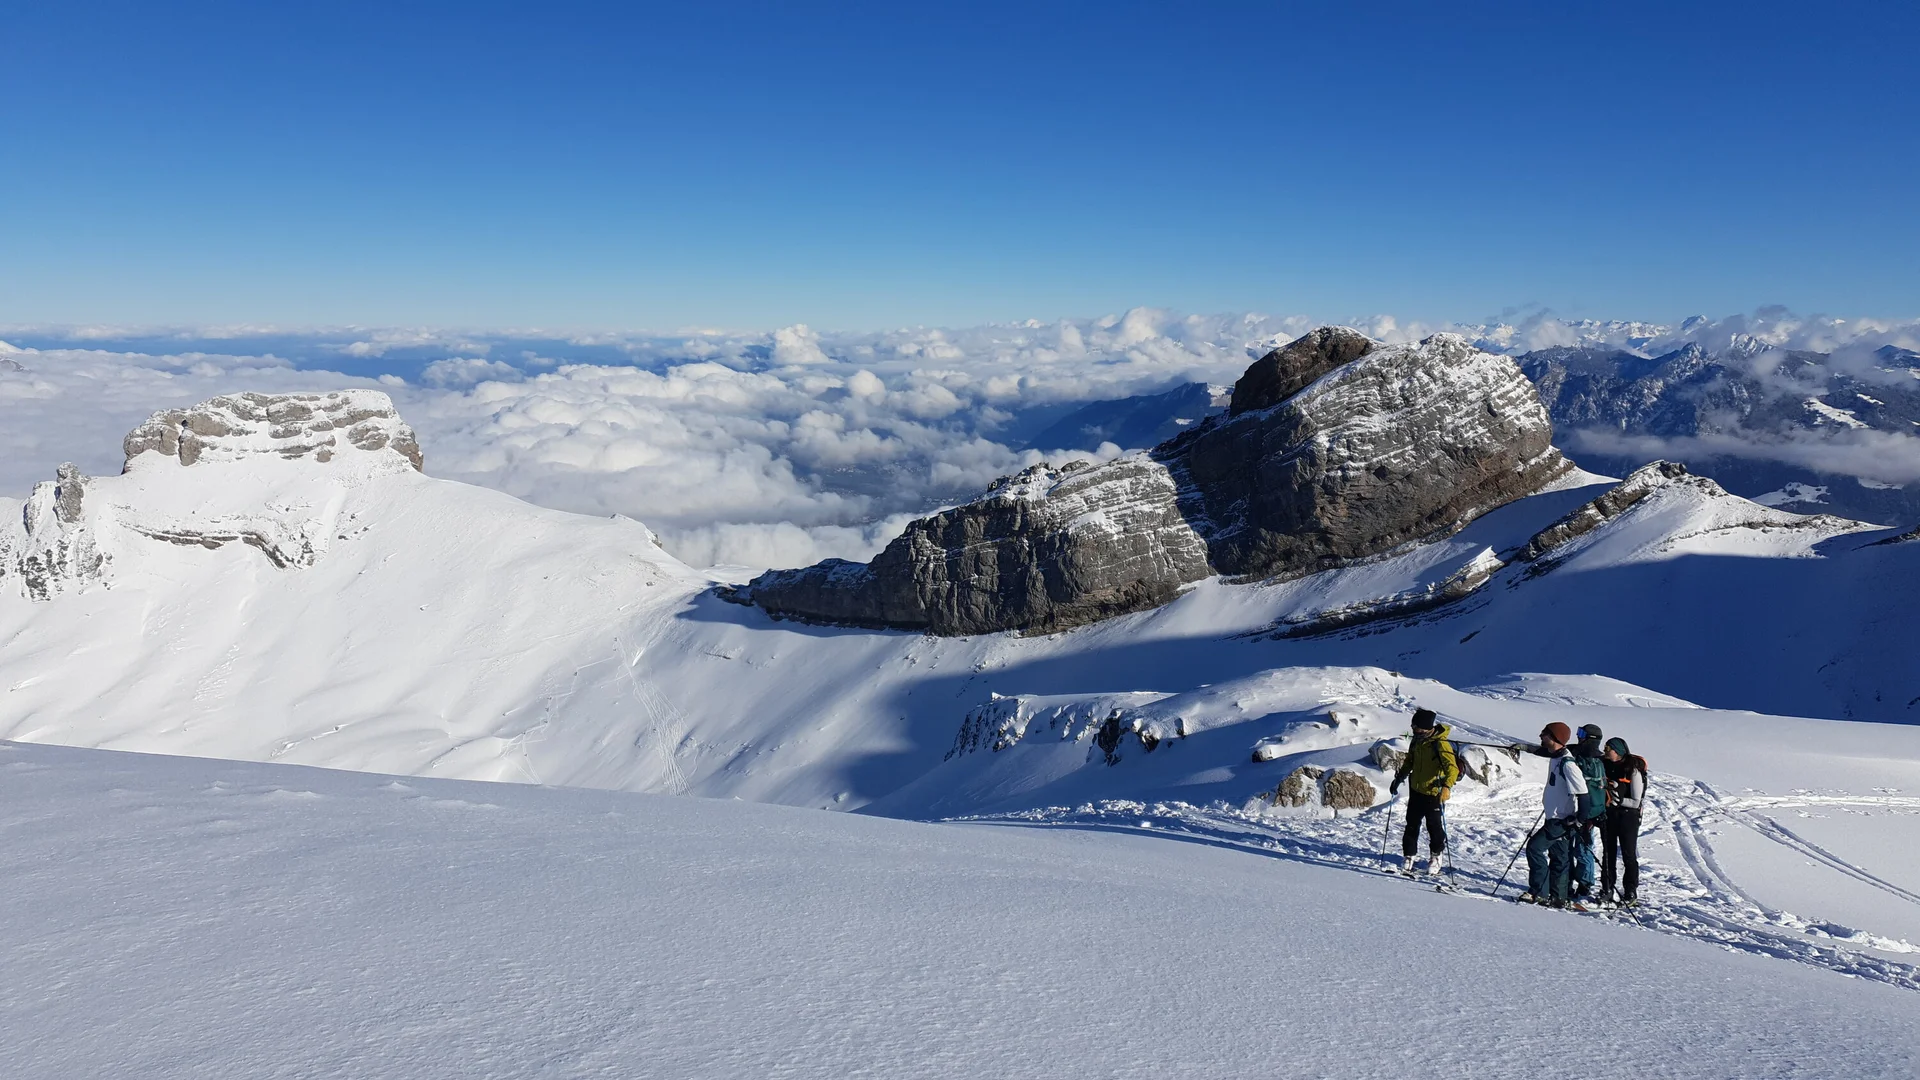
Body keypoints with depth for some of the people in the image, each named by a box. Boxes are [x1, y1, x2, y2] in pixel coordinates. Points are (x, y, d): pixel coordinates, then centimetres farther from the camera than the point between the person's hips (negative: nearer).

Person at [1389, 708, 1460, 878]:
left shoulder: (1440, 743, -20)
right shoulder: (1417, 740, 3)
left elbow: (1452, 767, -26)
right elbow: (1409, 761, 19)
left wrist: (1447, 786, -40)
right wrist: (1399, 778, 17)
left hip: (1434, 794, -6)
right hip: (1416, 790, 6)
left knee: (1435, 827, 6)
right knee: (1411, 825, 10)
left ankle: (1435, 858, 26)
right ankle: (1408, 857, 20)